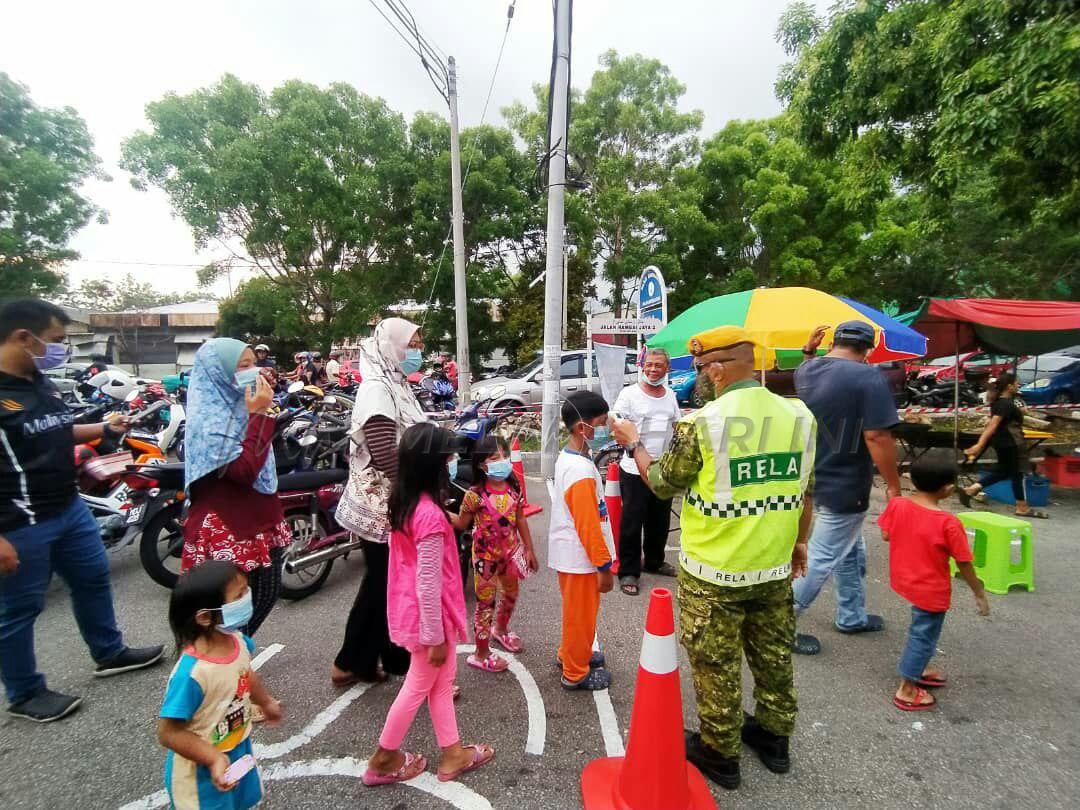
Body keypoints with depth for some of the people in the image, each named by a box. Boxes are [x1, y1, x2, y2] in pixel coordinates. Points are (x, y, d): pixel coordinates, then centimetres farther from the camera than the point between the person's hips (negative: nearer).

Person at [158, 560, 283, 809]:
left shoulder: (237, 641, -15)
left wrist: (266, 702, 20)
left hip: (239, 749, 7)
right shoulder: (191, 672, -37)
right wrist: (214, 759, -29)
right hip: (201, 768, -6)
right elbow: (169, 733, -27)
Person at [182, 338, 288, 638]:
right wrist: (259, 414, -27)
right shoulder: (208, 418, -18)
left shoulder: (238, 406, 8)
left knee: (267, 592, 18)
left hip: (257, 518, 9)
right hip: (225, 527, -9)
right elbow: (244, 471, -29)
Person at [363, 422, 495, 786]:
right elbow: (429, 584, -25)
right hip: (429, 615, -8)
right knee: (419, 687, 15)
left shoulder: (404, 502, -3)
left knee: (441, 680, 23)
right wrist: (435, 636, -18)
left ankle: (452, 753, 39)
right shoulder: (430, 515, -30)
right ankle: (383, 760, 37)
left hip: (412, 609, 8)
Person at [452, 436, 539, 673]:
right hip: (486, 555, -5)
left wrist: (529, 549, 7)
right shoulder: (475, 494, -20)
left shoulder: (514, 489, -6)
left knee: (510, 594, 23)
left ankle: (500, 630, 52)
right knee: (486, 602, 6)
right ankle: (481, 654, 23)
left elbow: (520, 520, 3)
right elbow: (461, 524, -9)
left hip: (511, 551, 5)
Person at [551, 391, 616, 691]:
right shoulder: (582, 471, -29)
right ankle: (576, 674, 28)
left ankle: (571, 654, 46)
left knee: (577, 612, 26)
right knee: (581, 615, 10)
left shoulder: (567, 457, 2)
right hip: (581, 557, -9)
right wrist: (604, 566, -15)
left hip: (568, 552, 9)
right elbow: (589, 526, -25)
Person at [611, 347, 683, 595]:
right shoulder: (630, 393, -7)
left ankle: (655, 561, 37)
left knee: (660, 521, 17)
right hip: (635, 469, -5)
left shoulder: (670, 395, 10)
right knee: (632, 522, 0)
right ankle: (628, 572, 13)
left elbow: (677, 426, 20)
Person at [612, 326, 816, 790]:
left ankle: (719, 754, 32)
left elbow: (662, 483, -8)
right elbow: (807, 491, 7)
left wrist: (633, 443, 8)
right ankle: (774, 737, 45)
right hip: (775, 568, 6)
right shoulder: (799, 416, -3)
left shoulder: (703, 423, -21)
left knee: (716, 666, 14)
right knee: (774, 656, 24)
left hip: (714, 572, -6)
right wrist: (798, 542, 21)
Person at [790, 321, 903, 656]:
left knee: (851, 553, 24)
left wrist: (809, 351, 22)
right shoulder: (868, 377, -19)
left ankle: (852, 617, 39)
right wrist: (893, 484, -15)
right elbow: (877, 436, -23)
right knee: (821, 560, 3)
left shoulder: (807, 370, 3)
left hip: (814, 480, 8)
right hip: (843, 489, -8)